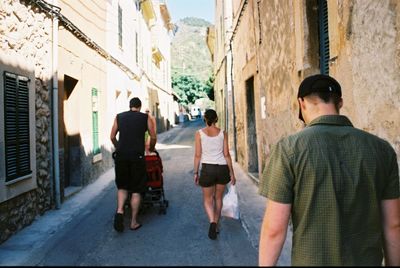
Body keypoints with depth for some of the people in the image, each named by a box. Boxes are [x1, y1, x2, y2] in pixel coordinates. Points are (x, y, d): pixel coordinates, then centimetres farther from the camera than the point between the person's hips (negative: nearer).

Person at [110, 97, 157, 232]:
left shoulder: (119, 117, 12)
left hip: (121, 156, 2)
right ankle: (133, 222, 12)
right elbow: (153, 137, 5)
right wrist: (151, 149, 24)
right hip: (137, 156, -2)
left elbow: (112, 137, 12)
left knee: (122, 186, 18)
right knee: (136, 190, 7)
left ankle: (119, 211, -5)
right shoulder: (145, 118, 6)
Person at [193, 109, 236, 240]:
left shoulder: (199, 133, -3)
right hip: (222, 168, 2)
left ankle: (212, 222, -14)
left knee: (207, 199, 11)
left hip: (207, 168, -2)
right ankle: (216, 225, 28)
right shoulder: (223, 133, 0)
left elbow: (198, 155, -4)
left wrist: (196, 172, 4)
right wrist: (231, 172, 5)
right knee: (218, 198, 19)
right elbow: (226, 154, -1)